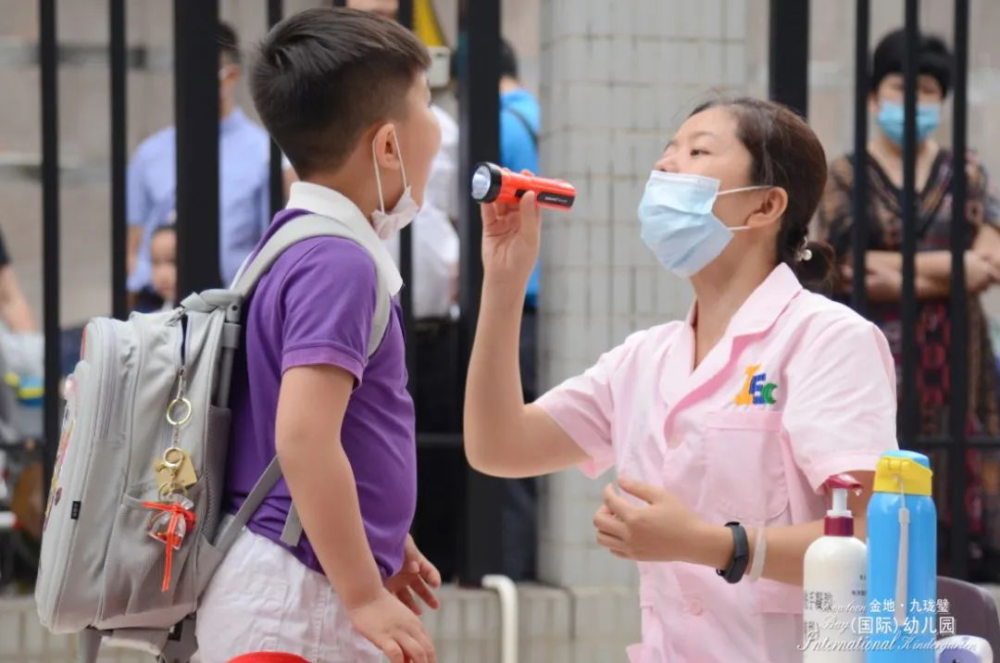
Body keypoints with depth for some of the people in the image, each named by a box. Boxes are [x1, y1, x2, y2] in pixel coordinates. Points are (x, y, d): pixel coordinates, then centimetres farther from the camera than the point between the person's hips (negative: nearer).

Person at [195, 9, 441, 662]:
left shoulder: (303, 245, 12)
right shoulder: (337, 264, -17)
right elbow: (303, 438, -26)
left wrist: (382, 544, 25)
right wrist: (365, 596, -22)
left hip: (285, 593, 10)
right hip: (297, 604, -10)